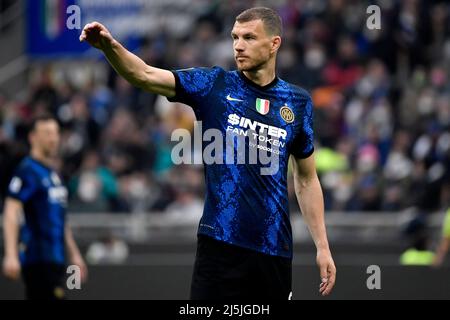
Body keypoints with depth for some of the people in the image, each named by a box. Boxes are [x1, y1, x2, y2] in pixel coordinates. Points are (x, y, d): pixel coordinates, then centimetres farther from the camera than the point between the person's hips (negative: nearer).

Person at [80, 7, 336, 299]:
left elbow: (306, 180, 14)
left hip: (274, 249, 2)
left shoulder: (298, 102, 7)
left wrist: (323, 247, 9)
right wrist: (109, 45, -31)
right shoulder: (214, 85, 1)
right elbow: (145, 75, -12)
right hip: (220, 243, -2)